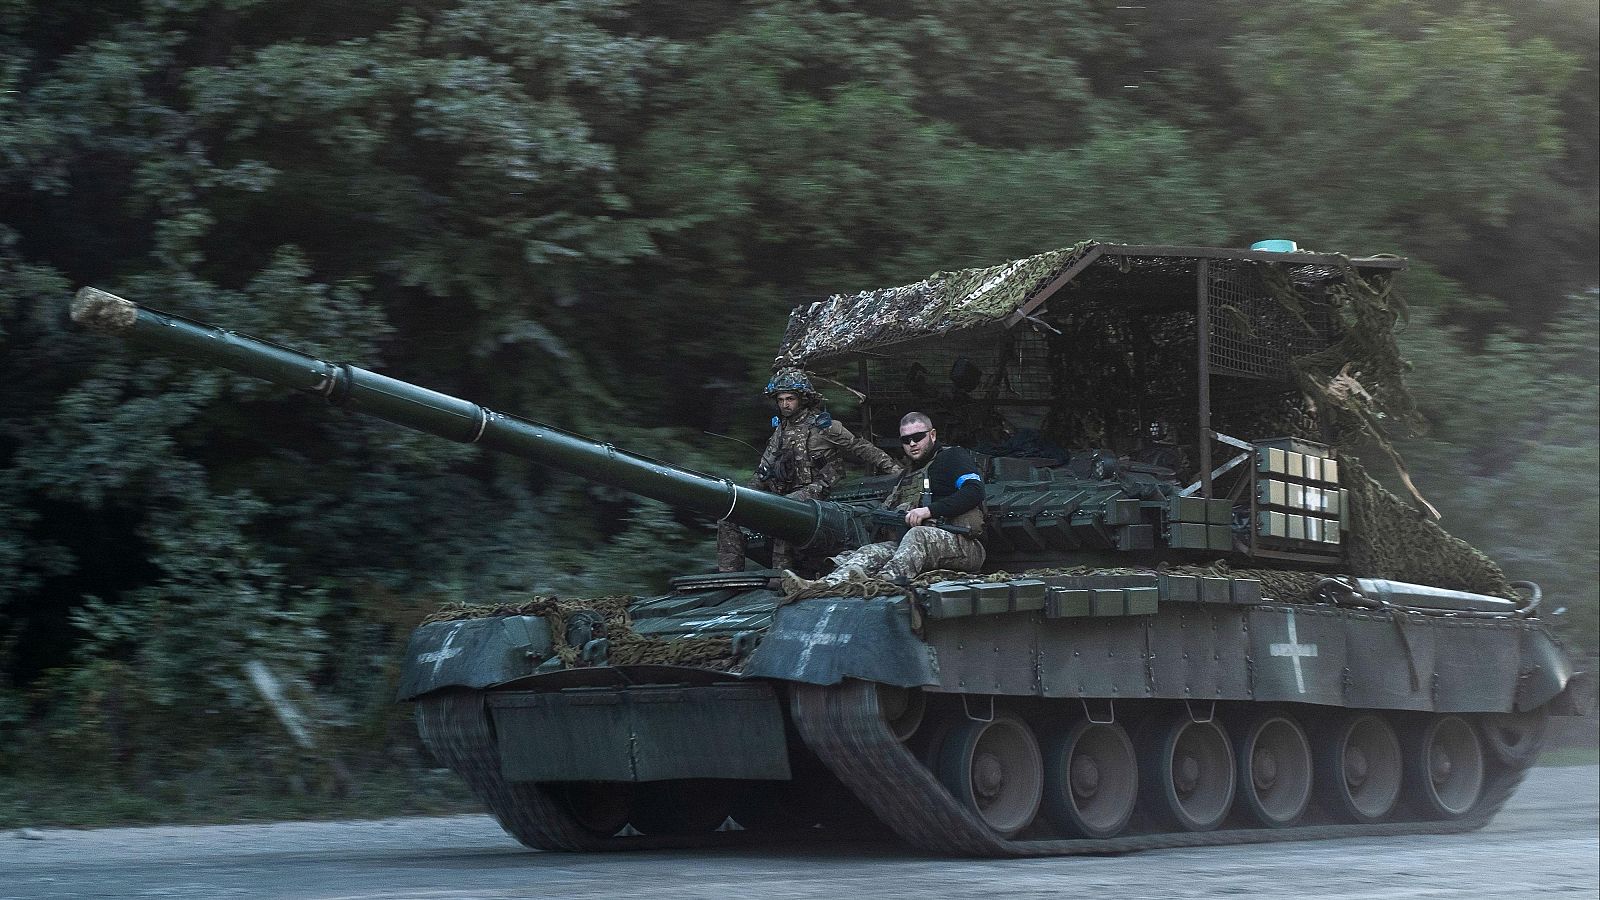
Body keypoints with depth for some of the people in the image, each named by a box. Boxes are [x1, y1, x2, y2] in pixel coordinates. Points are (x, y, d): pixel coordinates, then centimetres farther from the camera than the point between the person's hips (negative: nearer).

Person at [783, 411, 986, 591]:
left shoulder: (953, 457, 7)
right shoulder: (906, 475, 30)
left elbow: (974, 491, -11)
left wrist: (929, 511, -18)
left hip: (962, 546, -6)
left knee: (918, 535, -36)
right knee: (873, 552, -18)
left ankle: (887, 580, -63)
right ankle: (823, 586, -43)